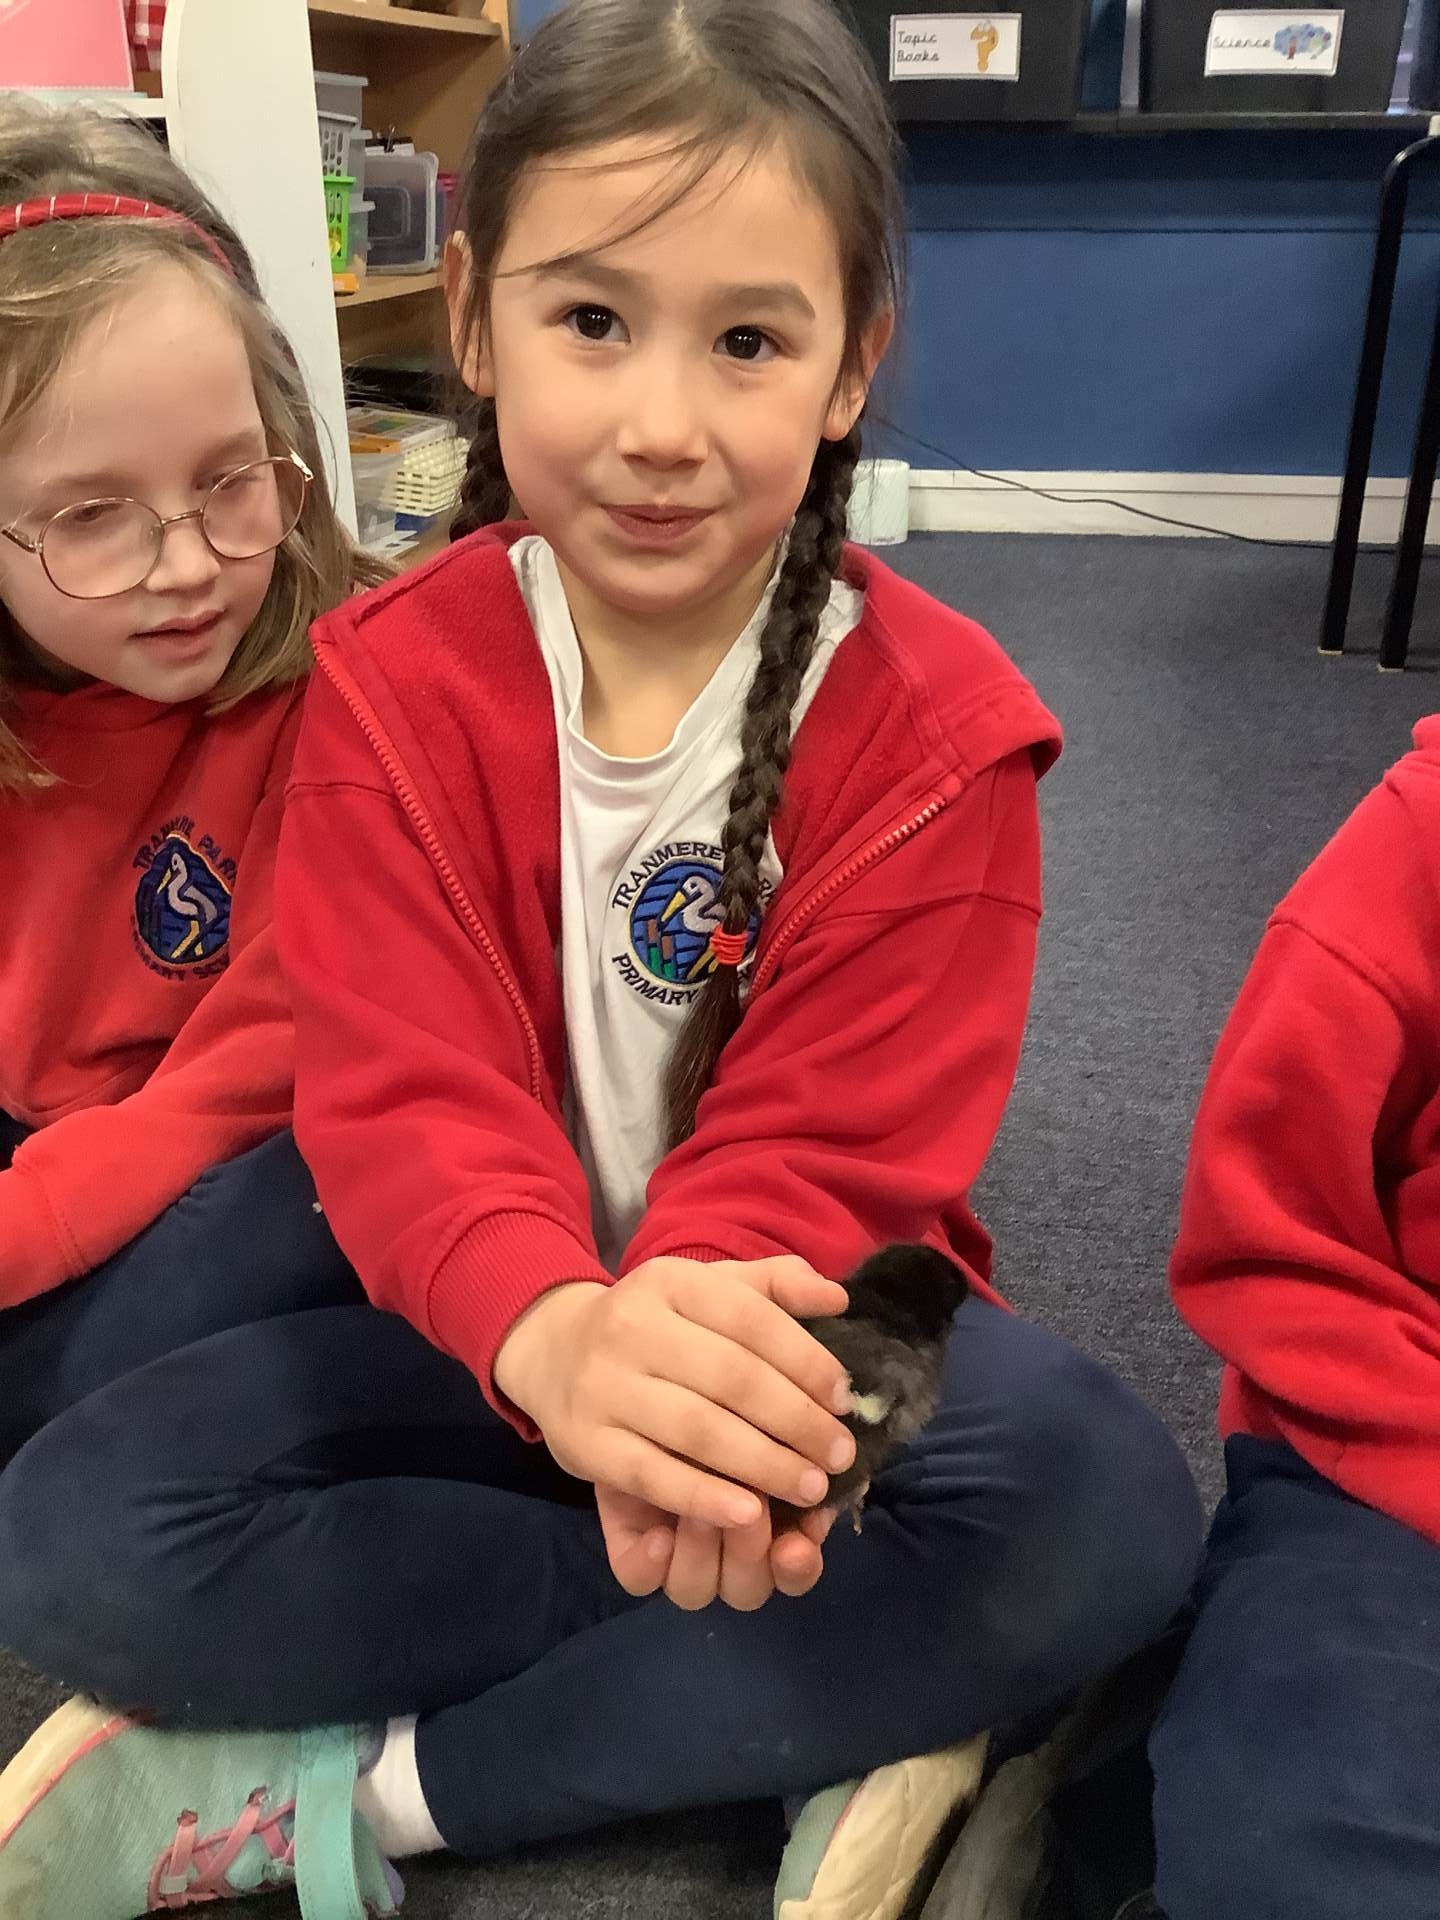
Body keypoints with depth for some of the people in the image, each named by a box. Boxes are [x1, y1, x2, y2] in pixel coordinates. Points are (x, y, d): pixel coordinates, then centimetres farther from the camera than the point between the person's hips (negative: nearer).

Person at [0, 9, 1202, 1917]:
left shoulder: (935, 724, -12)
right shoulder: (392, 682, -9)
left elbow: (827, 1152, -16)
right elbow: (405, 1100, -19)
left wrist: (699, 1368, -39)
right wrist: (558, 1343, -42)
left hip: (789, 1332, -1)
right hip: (488, 1336, 2)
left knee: (1102, 1499, -30)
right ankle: (846, 1693, -17)